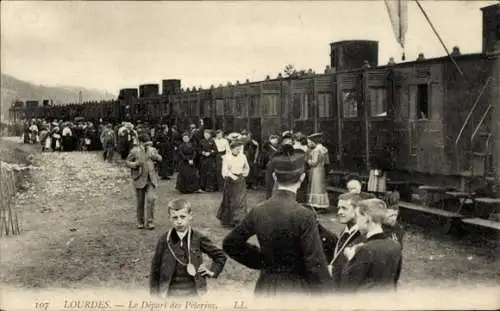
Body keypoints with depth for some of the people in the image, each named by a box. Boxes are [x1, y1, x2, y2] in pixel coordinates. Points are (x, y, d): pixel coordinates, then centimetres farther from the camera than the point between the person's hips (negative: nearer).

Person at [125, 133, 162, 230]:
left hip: (151, 179, 2)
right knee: (140, 202, 5)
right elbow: (127, 162, 0)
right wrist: (136, 164, -18)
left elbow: (160, 158, 14)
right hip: (140, 179, -2)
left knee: (151, 198, -13)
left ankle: (149, 221, -1)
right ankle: (140, 222, 22)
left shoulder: (152, 150, 8)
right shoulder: (134, 151, -3)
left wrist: (155, 156, -8)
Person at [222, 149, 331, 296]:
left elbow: (230, 244, 9)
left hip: (265, 287, 5)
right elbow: (316, 265, -16)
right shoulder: (304, 216, -18)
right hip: (296, 289, -5)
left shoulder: (258, 211, -2)